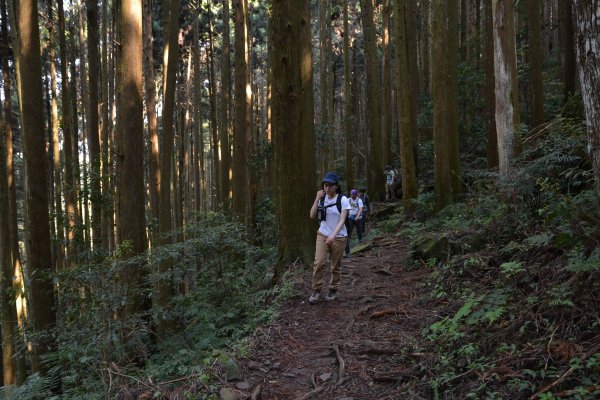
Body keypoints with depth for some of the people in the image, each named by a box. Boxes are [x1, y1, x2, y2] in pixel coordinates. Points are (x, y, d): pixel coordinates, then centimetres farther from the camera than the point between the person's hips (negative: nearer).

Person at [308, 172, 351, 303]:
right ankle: (316, 290, 0)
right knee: (319, 262, -12)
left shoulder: (343, 200, -11)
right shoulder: (321, 199, 1)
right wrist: (317, 199, -13)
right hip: (322, 235, 2)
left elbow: (342, 220, -17)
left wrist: (333, 235, -30)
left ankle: (333, 290, 24)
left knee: (336, 266, 8)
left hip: (338, 237, -2)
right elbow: (312, 216, -6)